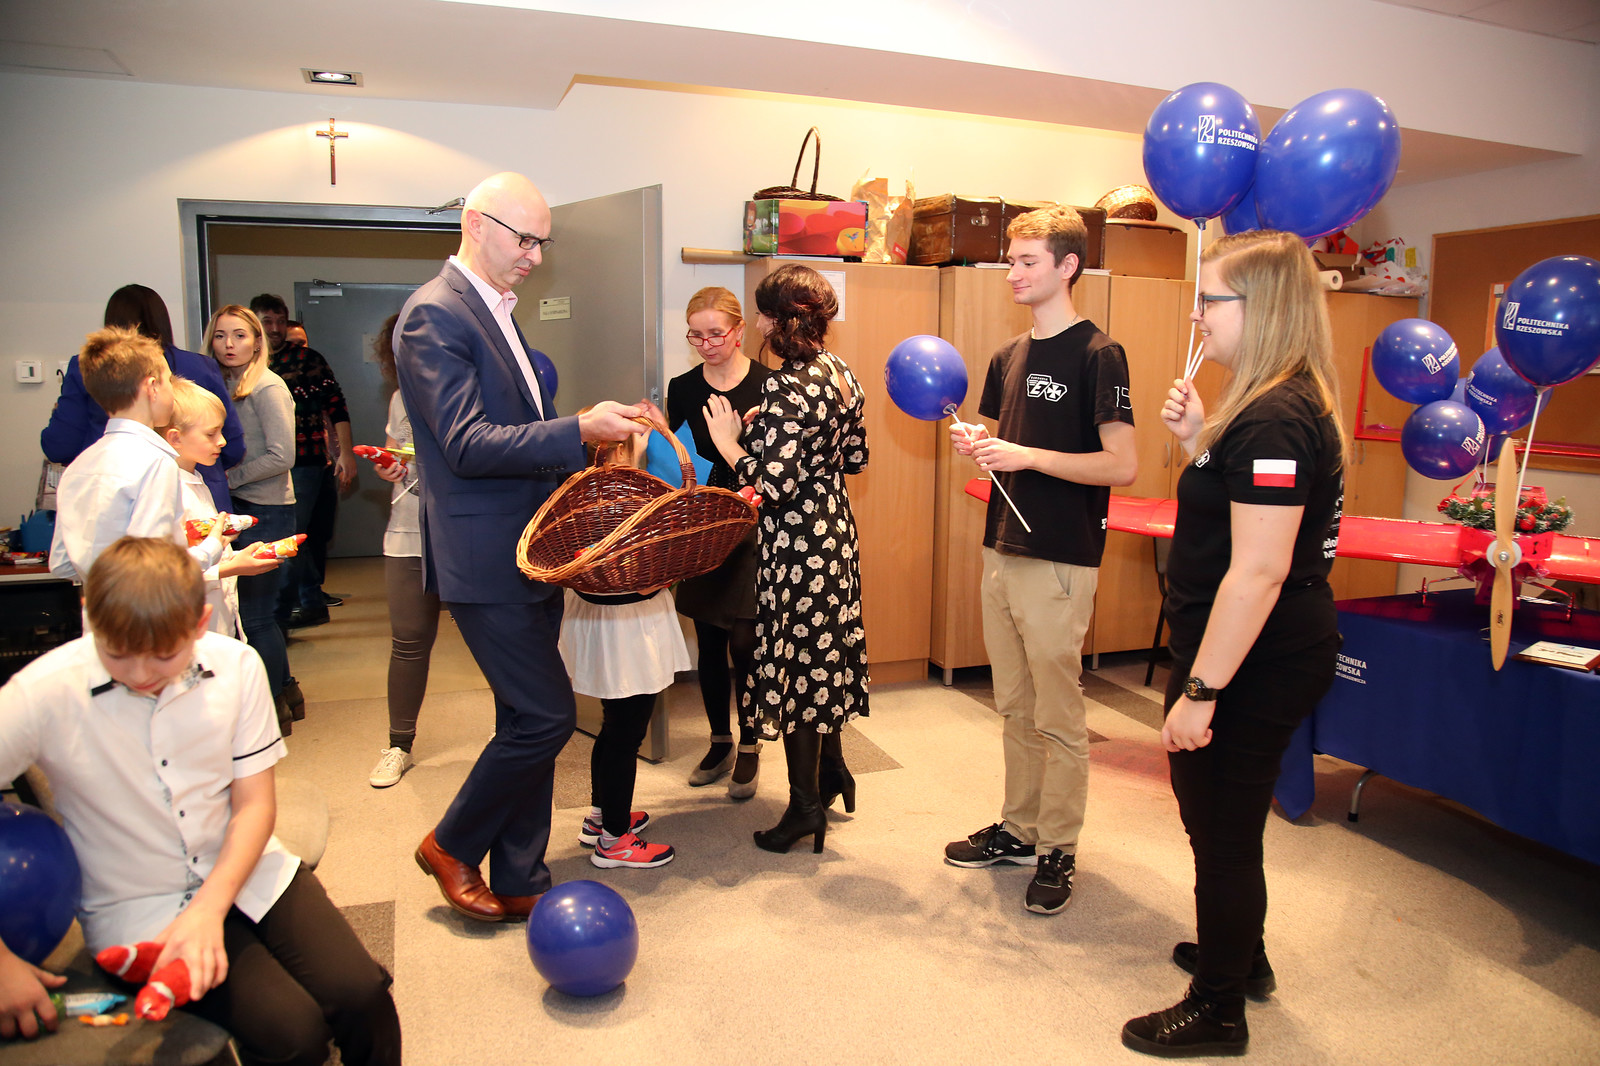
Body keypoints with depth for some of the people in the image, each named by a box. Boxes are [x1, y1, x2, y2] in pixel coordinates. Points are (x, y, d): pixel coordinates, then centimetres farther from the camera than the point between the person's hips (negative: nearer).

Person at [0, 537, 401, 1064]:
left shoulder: (236, 666, -9)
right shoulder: (45, 694, -17)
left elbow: (254, 803, -4)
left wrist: (210, 908, -17)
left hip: (243, 870, 3)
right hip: (137, 910, -3)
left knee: (360, 994, -14)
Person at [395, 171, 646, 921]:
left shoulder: (497, 312, 17)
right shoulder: (434, 315, -12)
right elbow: (466, 443, -22)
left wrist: (586, 460, 12)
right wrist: (578, 431, -27)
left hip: (529, 550, 10)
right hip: (484, 558, -9)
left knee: (530, 720, 13)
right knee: (546, 716, -8)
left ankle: (518, 883, 25)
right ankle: (452, 846, 17)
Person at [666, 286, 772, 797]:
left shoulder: (768, 384, -6)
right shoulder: (682, 388, 6)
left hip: (751, 529, -4)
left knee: (745, 641, -2)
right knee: (708, 642, 11)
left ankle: (749, 748, 17)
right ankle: (720, 742, 29)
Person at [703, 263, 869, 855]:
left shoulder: (786, 389, -22)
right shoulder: (842, 374, 6)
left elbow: (776, 486, -25)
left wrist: (730, 444, -11)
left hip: (797, 545, -9)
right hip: (836, 533, 9)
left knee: (796, 666, 3)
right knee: (824, 657, 21)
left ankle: (806, 804, 17)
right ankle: (833, 772, 36)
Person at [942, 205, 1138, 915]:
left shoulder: (1097, 355, -10)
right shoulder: (1009, 357, 13)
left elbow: (1122, 465, -17)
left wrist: (1026, 456, -20)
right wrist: (976, 444, 0)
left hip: (1059, 562, -7)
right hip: (1002, 551, 8)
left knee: (1058, 718, 3)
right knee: (1014, 709, 16)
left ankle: (1058, 851, 17)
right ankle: (1018, 830, 30)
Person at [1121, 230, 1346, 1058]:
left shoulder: (1273, 418, -24)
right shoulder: (1278, 404, 10)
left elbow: (1258, 572, -28)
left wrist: (1201, 691, -25)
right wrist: (1199, 439, 4)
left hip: (1255, 662, -10)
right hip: (1267, 654, 10)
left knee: (1222, 827, 6)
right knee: (1220, 815, 25)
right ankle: (1240, 956, 46)